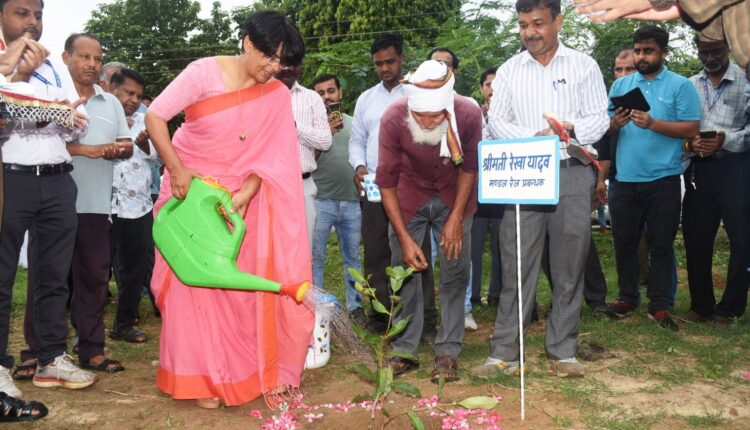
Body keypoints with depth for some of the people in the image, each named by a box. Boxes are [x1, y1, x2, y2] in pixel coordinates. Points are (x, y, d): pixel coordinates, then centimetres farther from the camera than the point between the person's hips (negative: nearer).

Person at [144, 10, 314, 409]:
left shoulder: (279, 95, -4)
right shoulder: (205, 72, -13)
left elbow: (271, 157, -7)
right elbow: (154, 115, -12)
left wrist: (244, 196, -21)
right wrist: (176, 170, -20)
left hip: (241, 197, 2)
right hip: (190, 189, -2)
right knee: (194, 281, 1)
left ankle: (255, 370, 16)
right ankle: (201, 376, 13)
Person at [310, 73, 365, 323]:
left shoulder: (354, 123, 10)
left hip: (352, 202, 3)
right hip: (321, 202, -3)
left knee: (353, 257, 11)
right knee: (315, 257, 1)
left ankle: (355, 306, 21)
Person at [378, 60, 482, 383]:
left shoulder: (469, 115, -27)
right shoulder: (393, 119, -29)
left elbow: (469, 167, -8)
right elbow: (386, 181, -20)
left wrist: (456, 217, -13)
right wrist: (405, 238, -23)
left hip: (453, 197, 0)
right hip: (409, 198, 0)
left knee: (455, 273, -3)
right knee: (404, 270, -1)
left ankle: (448, 352, 8)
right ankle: (404, 350, 11)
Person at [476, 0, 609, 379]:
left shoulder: (583, 65, 8)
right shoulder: (509, 70, 11)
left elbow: (599, 118, 4)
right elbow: (496, 122, 3)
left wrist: (572, 129, -17)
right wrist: (533, 139, -14)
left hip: (571, 174, 0)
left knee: (569, 269, 5)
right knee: (516, 267, 0)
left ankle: (562, 353, 15)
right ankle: (504, 354, 6)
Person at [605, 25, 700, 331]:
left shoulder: (681, 86, 0)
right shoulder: (620, 85, 10)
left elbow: (692, 128, -8)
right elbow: (606, 129, 9)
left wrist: (653, 123, -18)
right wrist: (615, 123, -13)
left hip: (663, 179, -3)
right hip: (625, 179, 3)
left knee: (661, 244, 4)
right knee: (624, 241, 9)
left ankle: (659, 306, 12)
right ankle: (627, 298, 23)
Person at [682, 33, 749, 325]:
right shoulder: (689, 85, 11)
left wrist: (726, 139, -19)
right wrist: (689, 143, -8)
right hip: (699, 169, 3)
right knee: (695, 239, 6)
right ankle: (701, 305, 19)